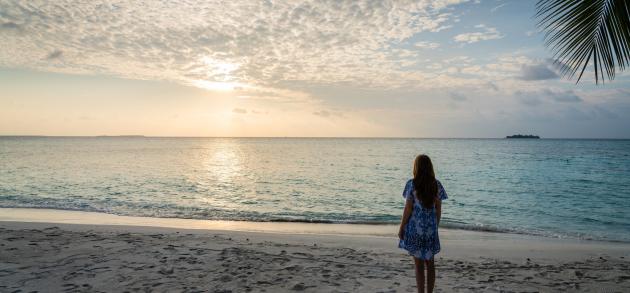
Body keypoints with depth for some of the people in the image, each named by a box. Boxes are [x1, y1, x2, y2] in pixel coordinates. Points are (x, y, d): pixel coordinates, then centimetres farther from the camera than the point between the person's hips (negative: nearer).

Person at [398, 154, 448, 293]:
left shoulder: (412, 184, -11)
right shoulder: (437, 185, -1)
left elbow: (408, 209, -11)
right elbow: (438, 209, 3)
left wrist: (401, 228, -2)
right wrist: (436, 226, 16)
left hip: (415, 228, -3)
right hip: (431, 229, 4)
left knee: (419, 264, 6)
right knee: (430, 263, 16)